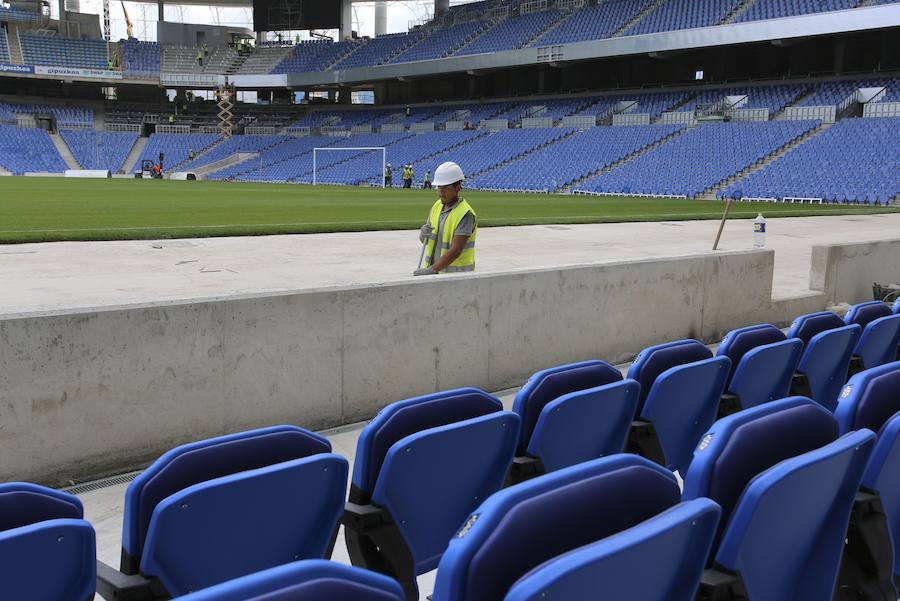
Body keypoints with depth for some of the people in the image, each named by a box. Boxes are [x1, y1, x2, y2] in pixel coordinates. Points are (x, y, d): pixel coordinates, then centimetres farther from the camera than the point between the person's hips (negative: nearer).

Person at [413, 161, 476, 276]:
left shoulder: (465, 214, -16)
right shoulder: (436, 206, 8)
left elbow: (456, 250, -23)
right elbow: (424, 240, 14)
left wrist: (432, 270, -29)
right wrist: (423, 234, -10)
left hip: (456, 276, -6)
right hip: (433, 274, 7)